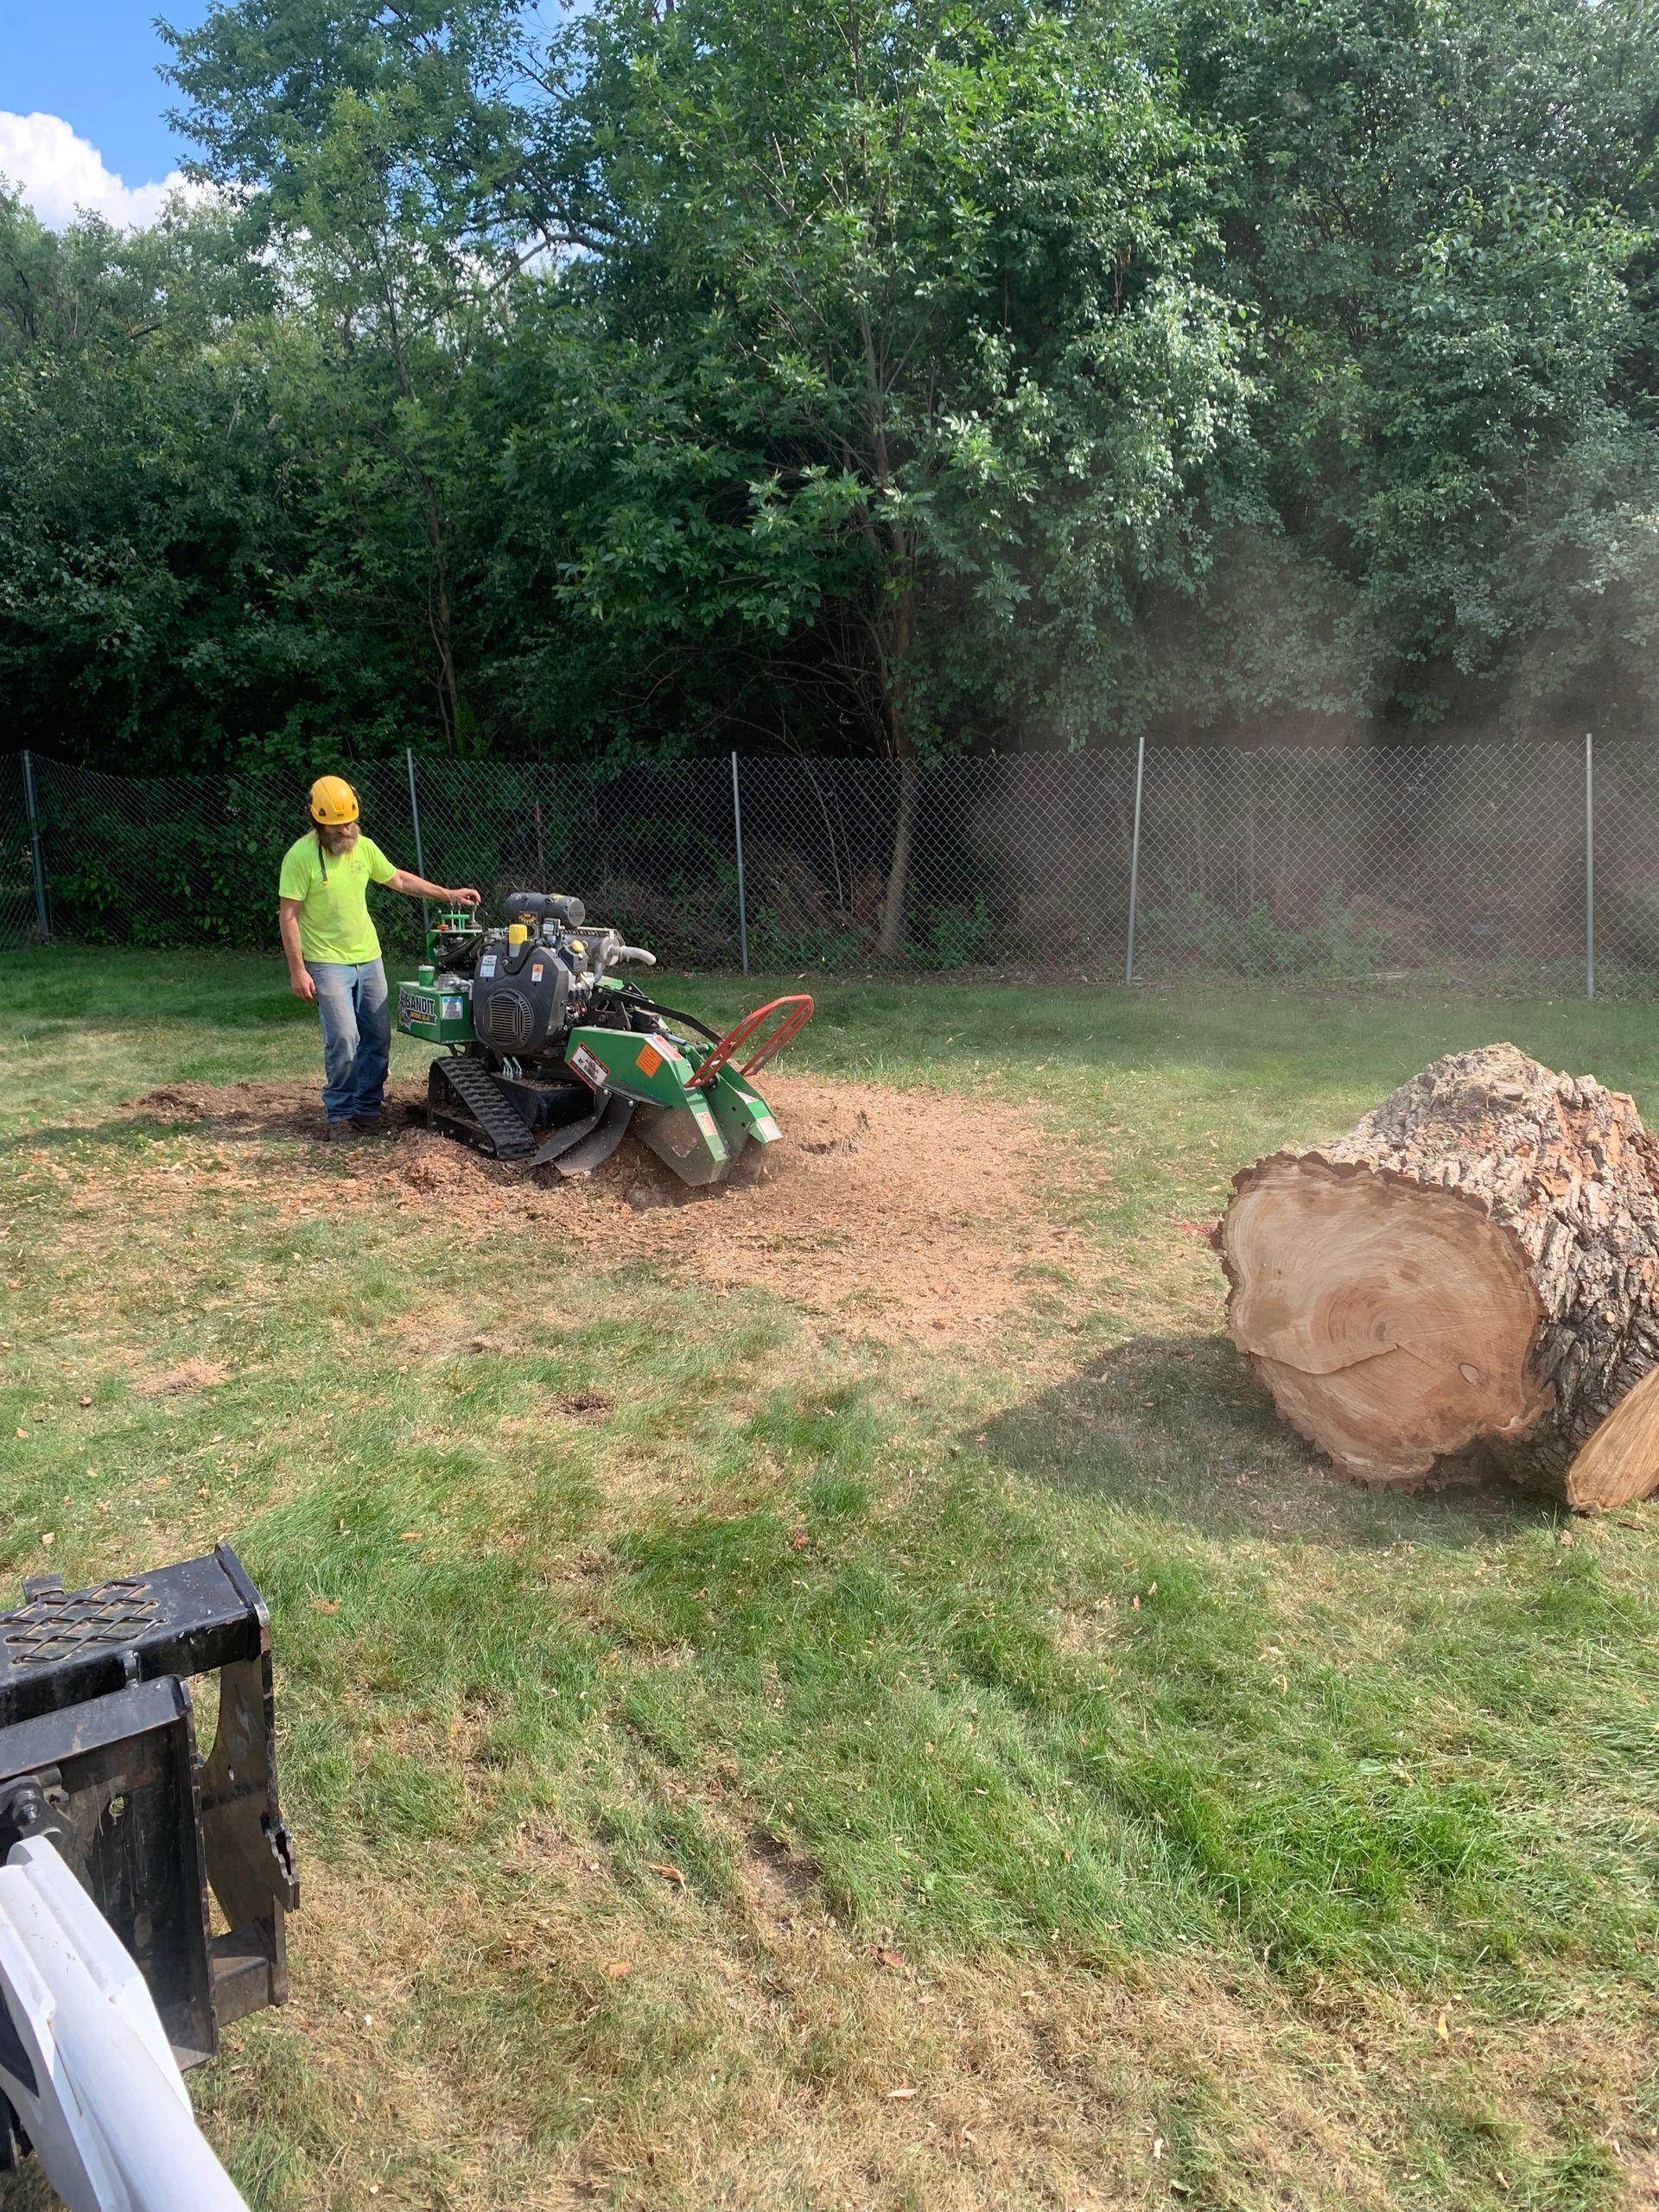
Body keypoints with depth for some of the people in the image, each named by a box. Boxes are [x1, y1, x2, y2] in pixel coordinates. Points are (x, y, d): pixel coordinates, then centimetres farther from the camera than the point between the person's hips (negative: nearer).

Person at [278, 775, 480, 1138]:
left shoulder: (364, 847, 1)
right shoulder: (301, 856, -15)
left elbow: (399, 879, 16)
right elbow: (288, 916, -13)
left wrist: (448, 894, 12)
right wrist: (298, 971, -16)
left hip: (369, 958, 6)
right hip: (328, 964, -6)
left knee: (378, 1038, 7)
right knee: (344, 1039, -13)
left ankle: (367, 1110, 20)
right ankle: (340, 1114, 4)